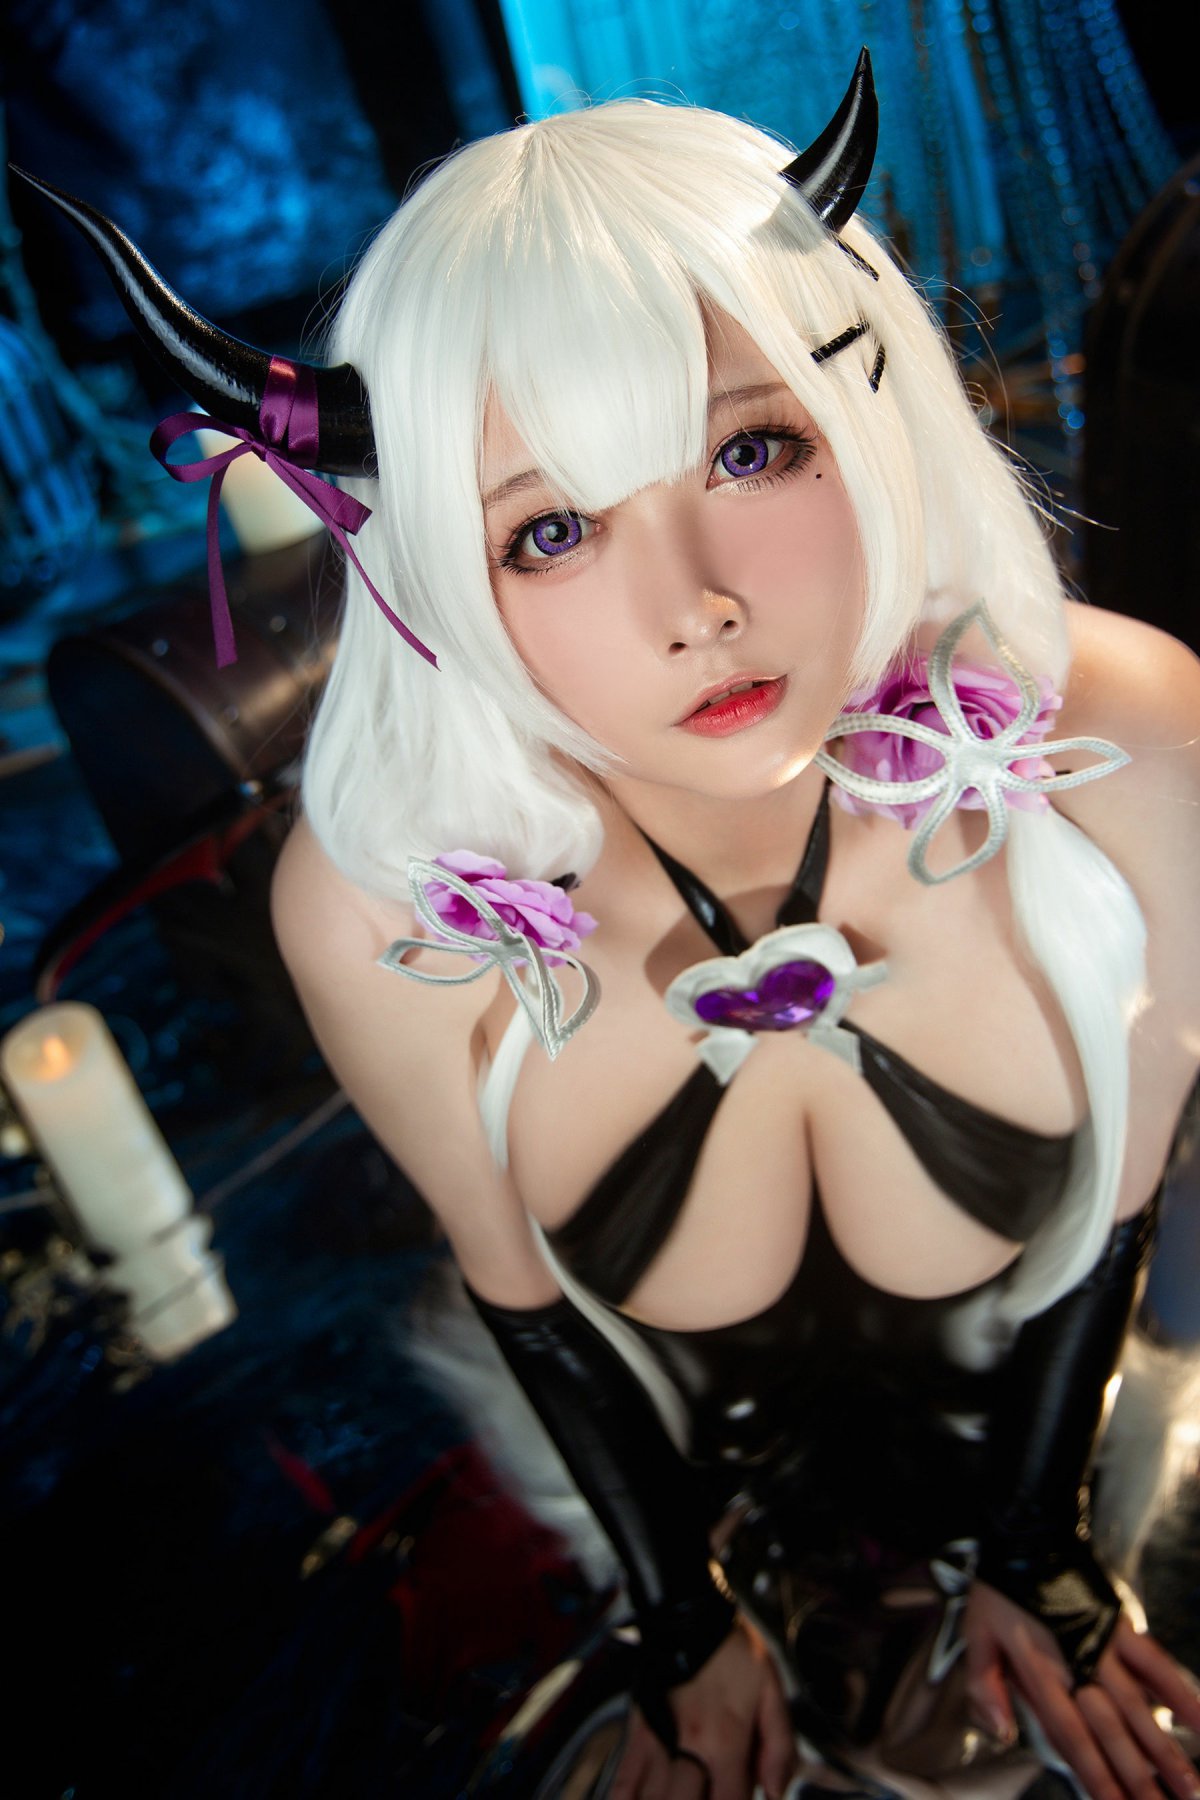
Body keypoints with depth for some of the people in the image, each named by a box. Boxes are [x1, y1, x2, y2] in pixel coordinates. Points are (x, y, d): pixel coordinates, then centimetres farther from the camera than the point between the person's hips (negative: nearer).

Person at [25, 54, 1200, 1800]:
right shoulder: (381, 899, -36)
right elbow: (522, 1286, -16)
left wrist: (1035, 1555, -1)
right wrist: (685, 1621, 0)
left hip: (1013, 1408, 2)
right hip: (705, 1443, 0)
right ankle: (792, 1578, 56)